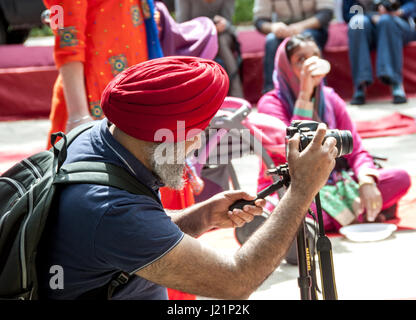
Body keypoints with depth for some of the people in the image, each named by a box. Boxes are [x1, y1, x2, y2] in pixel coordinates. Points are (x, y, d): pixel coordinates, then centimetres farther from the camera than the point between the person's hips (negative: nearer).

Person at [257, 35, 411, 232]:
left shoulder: (330, 99, 6)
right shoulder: (271, 103, -10)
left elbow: (356, 149, 2)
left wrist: (367, 183, -20)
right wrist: (304, 95, -24)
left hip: (333, 182, 4)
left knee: (400, 179, -14)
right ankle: (354, 218, -18)